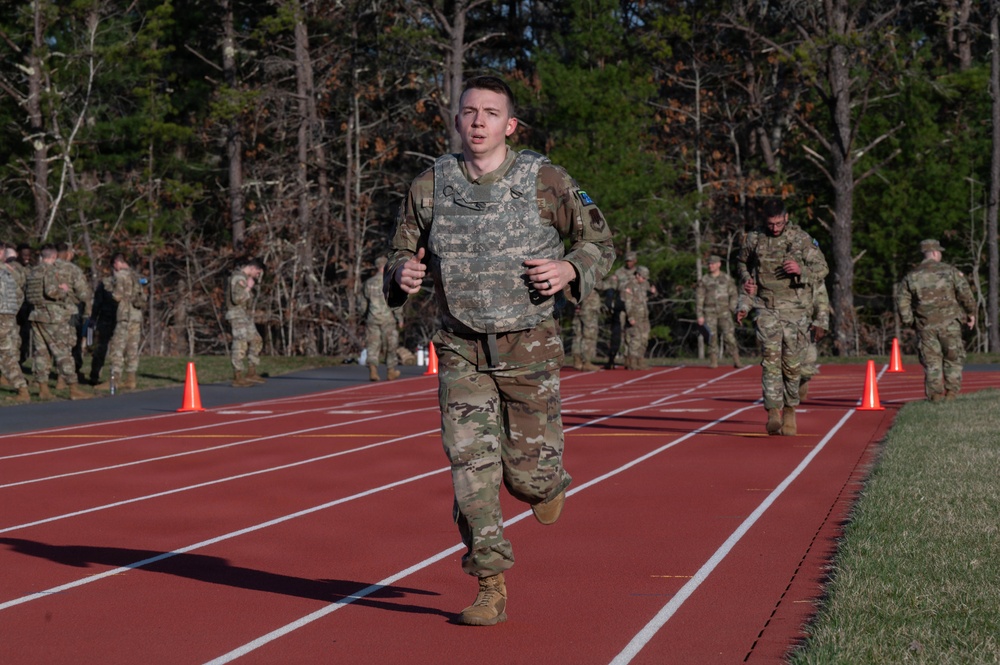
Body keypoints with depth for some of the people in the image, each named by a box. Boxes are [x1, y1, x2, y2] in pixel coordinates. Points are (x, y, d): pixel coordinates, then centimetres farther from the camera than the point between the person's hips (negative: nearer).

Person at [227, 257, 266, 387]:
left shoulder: (245, 276, 13)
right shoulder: (238, 278, -18)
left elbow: (257, 282, 32)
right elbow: (237, 298, -28)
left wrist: (259, 275, 14)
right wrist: (248, 288, -17)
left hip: (246, 316, 11)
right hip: (238, 315, -11)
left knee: (256, 342, 12)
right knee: (240, 346, -11)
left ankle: (251, 373, 15)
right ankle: (238, 378, -9)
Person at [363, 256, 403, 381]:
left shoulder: (369, 282, 6)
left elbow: (364, 303, 12)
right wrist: (400, 318, -8)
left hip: (372, 318, 3)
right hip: (388, 318, -3)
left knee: (373, 346, 1)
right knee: (390, 346, 12)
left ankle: (372, 369, -19)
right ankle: (391, 371, 20)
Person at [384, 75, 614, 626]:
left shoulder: (546, 182, -5)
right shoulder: (430, 187, 1)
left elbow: (600, 243, 5)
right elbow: (403, 252, 12)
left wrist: (568, 270, -16)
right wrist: (403, 273, -12)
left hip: (529, 347, -1)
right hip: (461, 349, 1)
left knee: (527, 473, 1)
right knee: (471, 463, -7)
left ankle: (547, 481, 40)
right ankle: (491, 587, 2)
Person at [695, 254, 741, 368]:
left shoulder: (727, 279, 7)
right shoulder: (704, 280, 5)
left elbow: (734, 295, 11)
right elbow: (699, 298, 4)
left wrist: (732, 309, -3)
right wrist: (699, 315, -2)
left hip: (724, 312, -1)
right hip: (709, 312, 1)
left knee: (729, 336, -10)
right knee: (712, 337, -2)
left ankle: (736, 360, -6)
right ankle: (713, 361, 4)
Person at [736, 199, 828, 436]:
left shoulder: (801, 239, -2)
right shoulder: (754, 239, 3)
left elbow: (822, 268, 1)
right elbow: (741, 261, 23)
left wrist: (801, 270, -18)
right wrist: (746, 279, 3)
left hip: (795, 309, 0)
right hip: (766, 307, 0)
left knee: (792, 363, 3)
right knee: (770, 357, -14)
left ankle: (790, 409, 21)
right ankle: (773, 412, -17)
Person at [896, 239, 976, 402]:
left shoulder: (911, 276, 5)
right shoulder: (950, 271, -1)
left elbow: (902, 300, 2)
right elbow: (965, 293, -4)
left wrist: (909, 321, 9)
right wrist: (971, 313, 8)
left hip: (925, 326, 2)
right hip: (949, 324, -1)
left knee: (931, 361, 6)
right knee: (953, 359, 10)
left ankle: (935, 394, 1)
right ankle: (951, 391, 2)